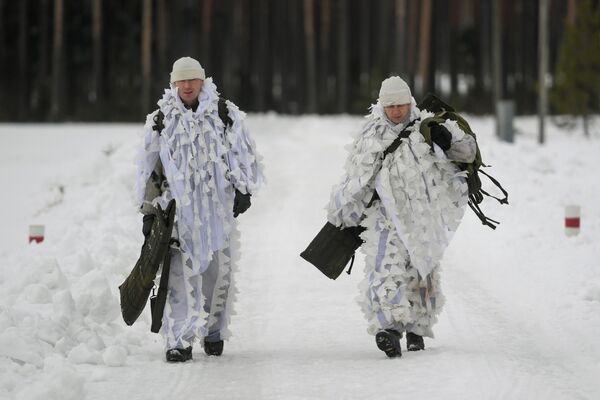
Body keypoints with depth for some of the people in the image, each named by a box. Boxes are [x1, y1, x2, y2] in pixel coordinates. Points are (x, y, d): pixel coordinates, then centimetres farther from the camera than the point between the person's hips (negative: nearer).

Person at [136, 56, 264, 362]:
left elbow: (244, 154, 11)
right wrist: (149, 212, 6)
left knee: (219, 269, 4)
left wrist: (243, 190, 2)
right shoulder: (160, 121, 5)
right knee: (180, 272, -9)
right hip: (177, 208, -1)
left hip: (217, 207, 1)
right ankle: (179, 340, -9)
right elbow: (148, 168, 9)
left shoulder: (225, 114, 4)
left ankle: (214, 331, 23)